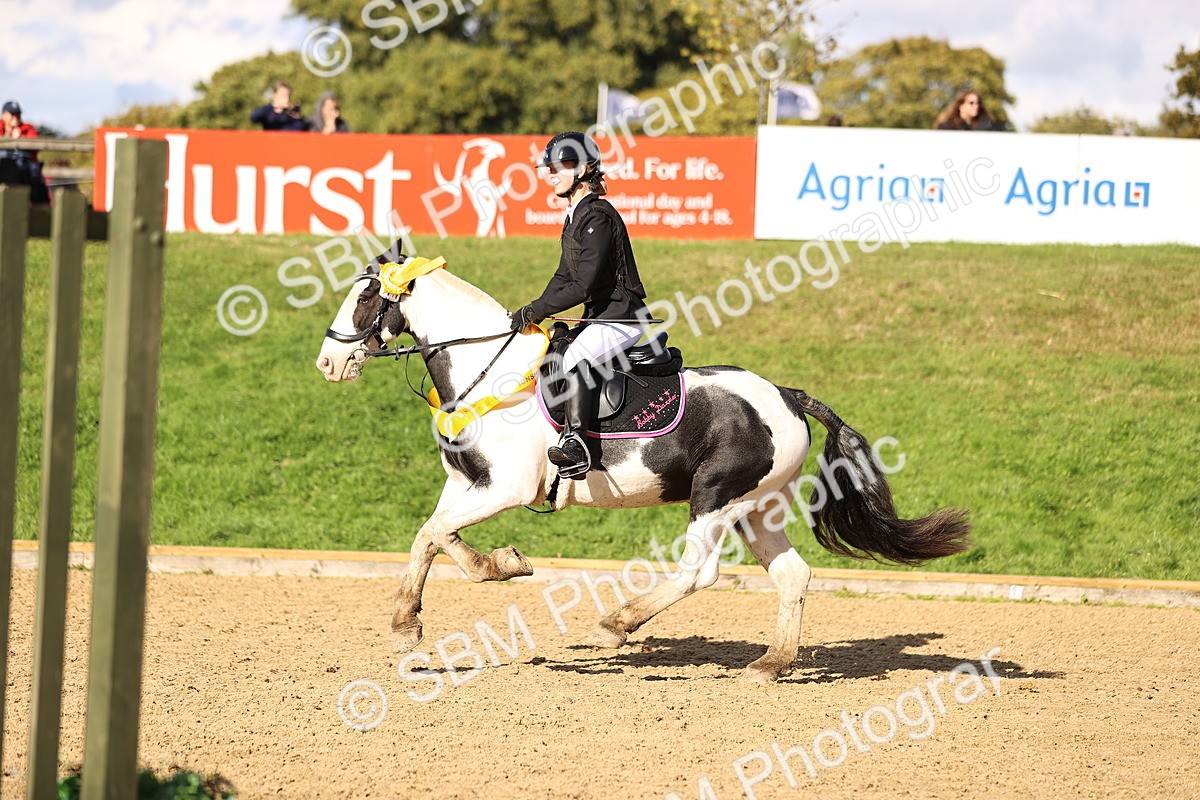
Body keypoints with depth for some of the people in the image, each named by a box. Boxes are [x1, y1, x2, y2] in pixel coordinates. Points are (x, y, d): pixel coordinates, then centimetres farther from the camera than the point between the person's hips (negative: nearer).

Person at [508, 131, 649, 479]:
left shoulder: (598, 218, -18)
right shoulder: (576, 216, 14)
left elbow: (583, 286, -24)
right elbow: (564, 277, 19)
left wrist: (535, 311, -20)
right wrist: (533, 314, 4)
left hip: (622, 316, -12)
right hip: (600, 318, 12)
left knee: (575, 359, -35)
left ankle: (575, 443, -47)